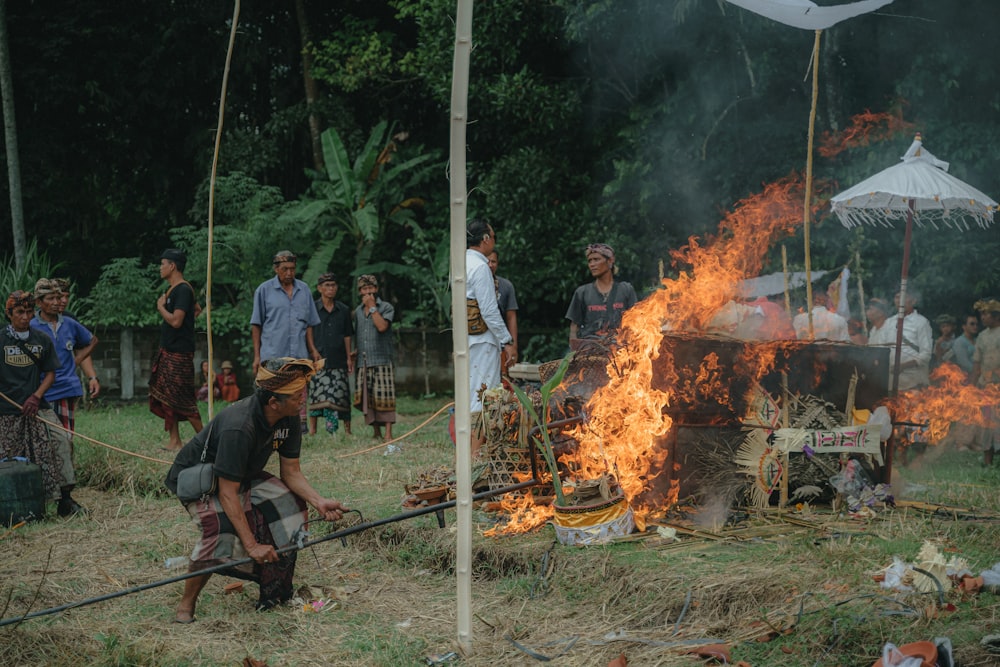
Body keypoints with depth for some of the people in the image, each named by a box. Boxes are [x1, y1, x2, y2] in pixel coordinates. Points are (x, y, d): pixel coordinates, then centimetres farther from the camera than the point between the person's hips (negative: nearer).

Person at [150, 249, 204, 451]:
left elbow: (175, 321, -25)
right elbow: (197, 309, 30)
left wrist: (161, 307, -10)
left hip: (179, 353, -10)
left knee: (182, 399, -7)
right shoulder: (173, 289, 15)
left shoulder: (182, 290, -16)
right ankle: (174, 441, 12)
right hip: (167, 351, 10)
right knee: (164, 396, 9)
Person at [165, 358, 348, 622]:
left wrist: (319, 501, -23)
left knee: (291, 503, -10)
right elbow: (227, 493, -36)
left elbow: (291, 472, -5)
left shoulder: (289, 420, -14)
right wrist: (251, 545, -38)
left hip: (243, 476, 8)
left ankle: (276, 591, 1)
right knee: (223, 531, -32)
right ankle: (186, 605, -14)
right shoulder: (238, 427, -38)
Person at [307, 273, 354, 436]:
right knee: (316, 396, -4)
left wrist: (349, 358, 8)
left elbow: (347, 336, 13)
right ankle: (312, 431, 0)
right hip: (318, 360, -2)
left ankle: (347, 430, 4)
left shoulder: (343, 310, 11)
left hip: (338, 361, 2)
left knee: (340, 395, 1)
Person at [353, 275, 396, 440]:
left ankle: (388, 433, -9)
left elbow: (382, 326, -15)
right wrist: (356, 351, 12)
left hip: (381, 360, -5)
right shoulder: (358, 311, 19)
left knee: (384, 397, -10)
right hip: (363, 361, 5)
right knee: (365, 398, 1)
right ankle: (376, 432, 10)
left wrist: (372, 306, -9)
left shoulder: (386, 307, 2)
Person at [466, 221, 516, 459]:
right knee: (482, 396, -7)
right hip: (483, 340, -9)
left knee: (470, 395, 13)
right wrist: (507, 341, -13)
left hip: (465, 339, 9)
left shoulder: (462, 264, 13)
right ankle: (475, 454, -7)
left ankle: (468, 453, 18)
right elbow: (489, 311, -18)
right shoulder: (480, 267, -15)